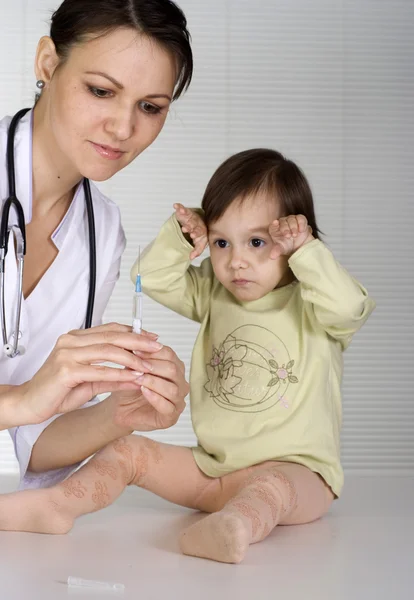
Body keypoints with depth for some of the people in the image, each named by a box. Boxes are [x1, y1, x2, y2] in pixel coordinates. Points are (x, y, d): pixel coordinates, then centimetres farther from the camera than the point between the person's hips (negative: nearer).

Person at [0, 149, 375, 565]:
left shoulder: (311, 305, -4)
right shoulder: (213, 296, 11)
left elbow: (350, 308, -25)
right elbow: (152, 278, 6)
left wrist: (306, 252, -31)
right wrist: (179, 237, -9)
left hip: (293, 469, -6)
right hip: (211, 468, 6)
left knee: (271, 485, -40)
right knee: (128, 450, -6)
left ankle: (235, 527, -69)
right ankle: (55, 506, -23)